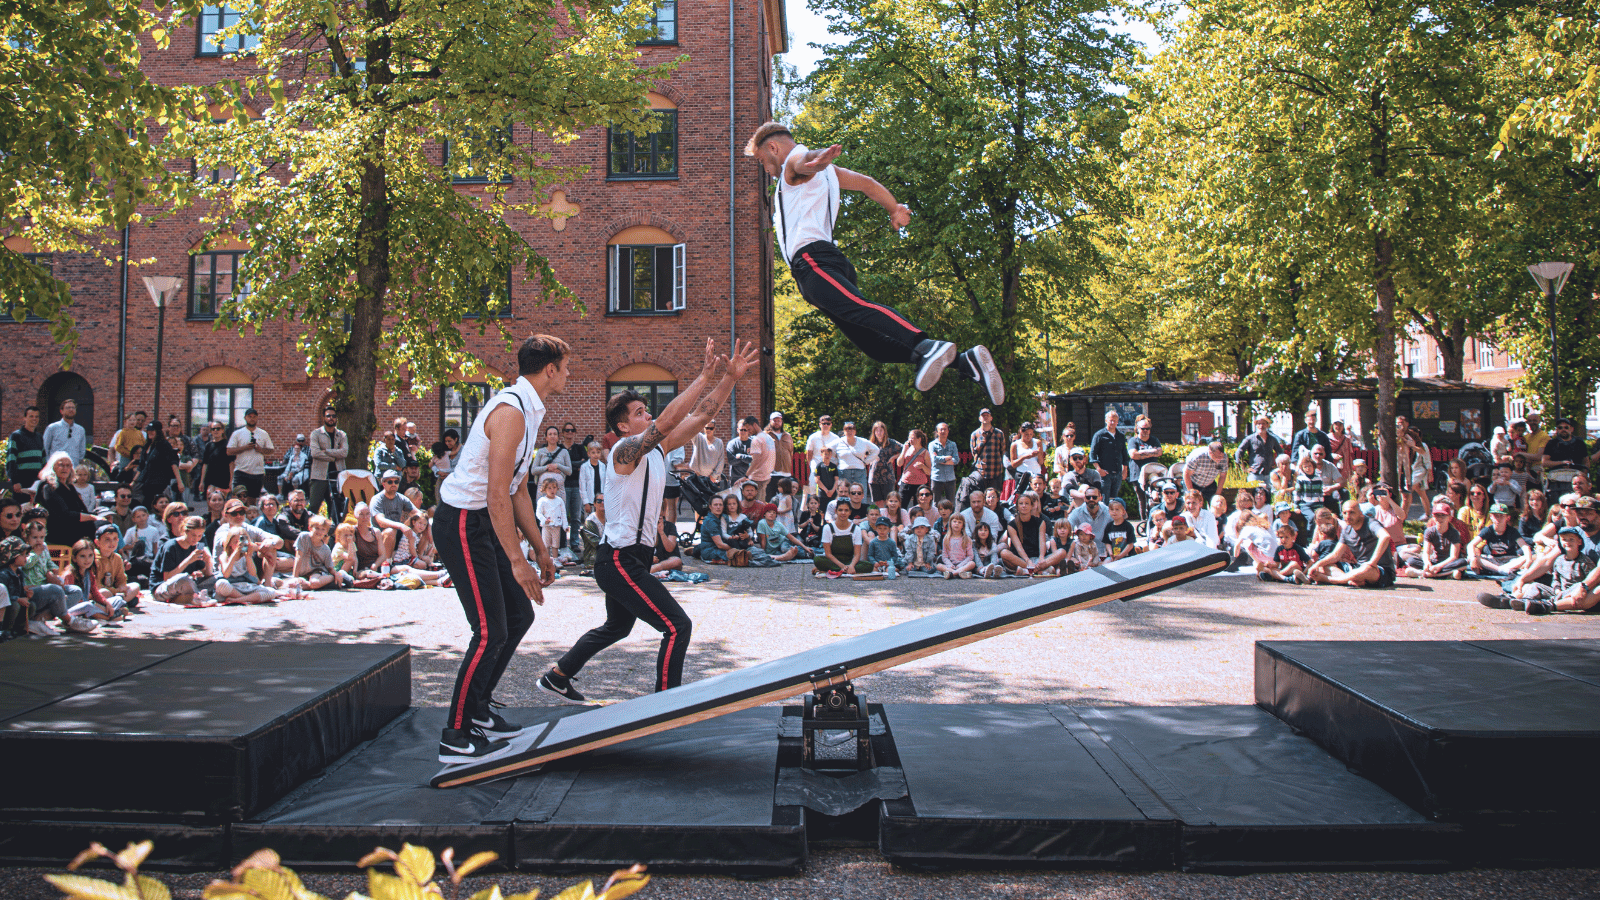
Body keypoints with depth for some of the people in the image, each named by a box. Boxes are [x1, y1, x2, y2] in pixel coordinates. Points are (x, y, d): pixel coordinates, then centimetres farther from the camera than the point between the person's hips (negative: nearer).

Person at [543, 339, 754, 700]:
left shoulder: (658, 447, 7)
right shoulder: (626, 450, -17)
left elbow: (700, 415, 3)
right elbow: (667, 421, -34)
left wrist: (730, 377, -8)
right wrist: (705, 377, -36)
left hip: (632, 557, 10)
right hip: (621, 559, -10)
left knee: (617, 627, 28)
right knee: (678, 626, -15)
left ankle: (556, 676, 43)